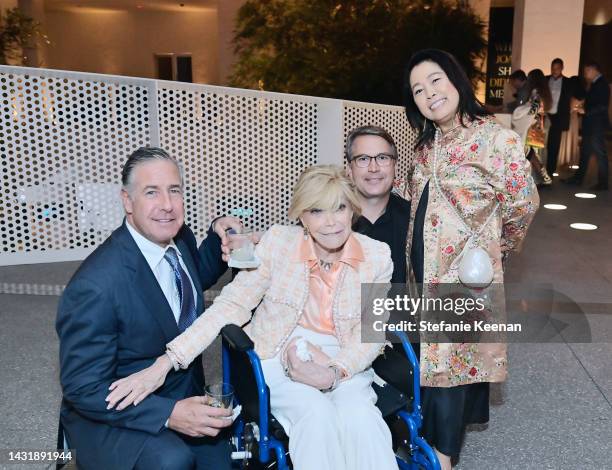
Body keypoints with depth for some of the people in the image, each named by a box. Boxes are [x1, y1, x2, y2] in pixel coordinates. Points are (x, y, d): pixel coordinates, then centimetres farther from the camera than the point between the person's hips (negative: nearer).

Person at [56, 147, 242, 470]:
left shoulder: (181, 239, -6)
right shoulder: (96, 285, -28)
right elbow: (83, 389, -21)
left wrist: (218, 235, -3)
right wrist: (168, 414, -32)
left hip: (183, 398, 7)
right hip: (114, 417, -6)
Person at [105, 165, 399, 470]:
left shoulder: (377, 256, -7)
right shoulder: (278, 241, -10)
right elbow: (233, 304, -11)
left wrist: (335, 371, -23)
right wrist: (167, 361, -20)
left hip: (345, 362, 1)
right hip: (279, 356, -1)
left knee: (359, 419, -29)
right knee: (317, 416, -29)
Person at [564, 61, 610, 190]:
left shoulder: (602, 84, -13)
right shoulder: (594, 84, 14)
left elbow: (603, 106, -20)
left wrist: (585, 111, -20)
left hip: (597, 124, -9)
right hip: (590, 125, 9)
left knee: (600, 153, -3)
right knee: (585, 152, 14)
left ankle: (602, 183, 3)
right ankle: (578, 178, 22)